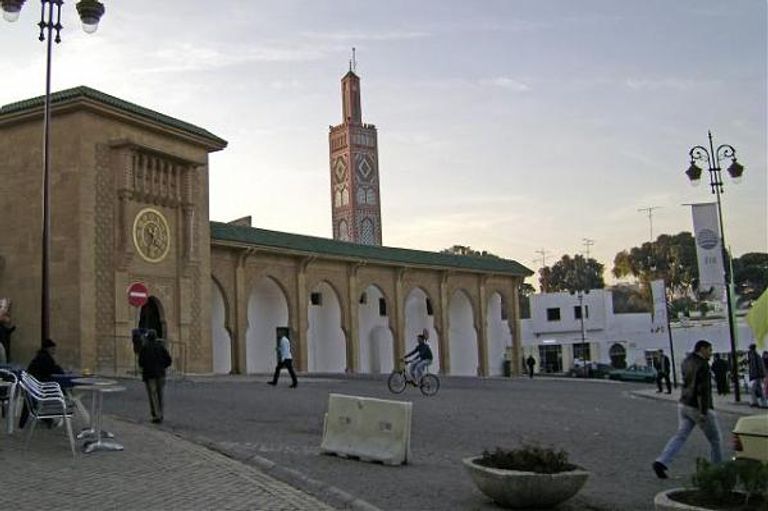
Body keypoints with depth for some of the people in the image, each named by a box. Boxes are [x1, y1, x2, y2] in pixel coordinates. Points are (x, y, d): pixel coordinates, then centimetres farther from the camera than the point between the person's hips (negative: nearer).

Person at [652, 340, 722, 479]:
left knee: (680, 435, 1)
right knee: (714, 439, 11)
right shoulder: (702, 365, -17)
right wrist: (704, 412, -25)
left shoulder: (687, 361, 9)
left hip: (684, 405, 8)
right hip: (699, 408, -8)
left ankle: (661, 462, -15)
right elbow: (702, 389, -24)